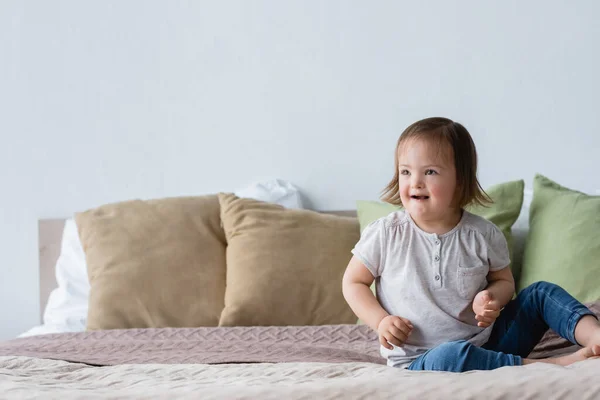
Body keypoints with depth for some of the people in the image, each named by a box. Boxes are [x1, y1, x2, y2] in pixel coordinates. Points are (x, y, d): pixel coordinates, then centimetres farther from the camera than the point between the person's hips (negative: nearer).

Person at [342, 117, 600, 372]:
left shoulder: (483, 235, -1)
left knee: (541, 293, -4)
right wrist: (380, 321, -11)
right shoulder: (385, 234, -5)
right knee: (451, 355, -39)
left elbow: (503, 280, 14)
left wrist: (492, 297, -11)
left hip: (483, 344, 4)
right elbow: (353, 282, 6)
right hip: (420, 361, -4)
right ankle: (553, 366, -33)